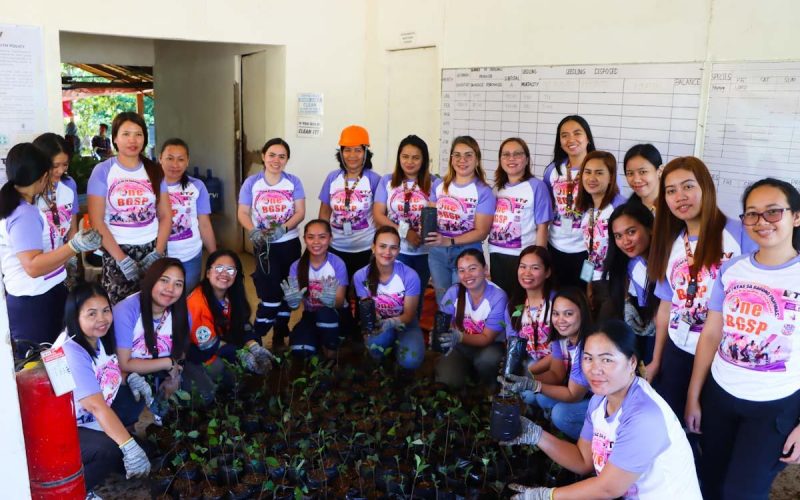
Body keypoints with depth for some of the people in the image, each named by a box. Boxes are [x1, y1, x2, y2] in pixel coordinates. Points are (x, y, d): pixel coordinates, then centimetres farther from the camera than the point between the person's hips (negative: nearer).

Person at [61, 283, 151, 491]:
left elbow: (113, 375, 16)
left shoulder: (100, 339, -3)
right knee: (109, 450, -31)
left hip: (92, 423, 8)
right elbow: (96, 405, -34)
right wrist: (129, 447, -40)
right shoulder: (71, 353, -27)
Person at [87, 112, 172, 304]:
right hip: (116, 251, -2)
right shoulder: (102, 171, -3)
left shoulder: (154, 171, 6)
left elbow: (166, 216, 6)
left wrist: (157, 253, -6)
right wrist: (122, 259, -12)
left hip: (152, 249, 2)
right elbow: (96, 221, -7)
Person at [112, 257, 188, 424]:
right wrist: (169, 363, -21)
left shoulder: (181, 314, -13)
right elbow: (123, 364, -23)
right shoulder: (126, 310, -28)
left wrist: (174, 376, -21)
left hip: (159, 374, 5)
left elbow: (180, 353, -1)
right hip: (124, 376, -5)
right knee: (125, 413, -31)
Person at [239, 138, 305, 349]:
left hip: (290, 243, 2)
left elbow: (300, 212, -7)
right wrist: (253, 232, -22)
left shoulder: (294, 182, -2)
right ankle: (256, 337, 7)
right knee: (270, 292, -10)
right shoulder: (251, 182, -4)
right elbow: (242, 213, -4)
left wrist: (283, 229, -23)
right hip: (264, 245, -2)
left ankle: (279, 336, 27)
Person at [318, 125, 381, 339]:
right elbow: (324, 212, 9)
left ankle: (361, 334, 27)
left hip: (365, 249, -3)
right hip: (336, 248, 3)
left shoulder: (374, 180, -9)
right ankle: (344, 333, 33)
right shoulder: (332, 178, 2)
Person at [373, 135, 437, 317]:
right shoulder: (387, 181, 1)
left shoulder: (434, 184, -2)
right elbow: (378, 215, -4)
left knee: (416, 296, 16)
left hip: (424, 251, 1)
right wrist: (404, 231, -16)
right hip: (394, 250, -1)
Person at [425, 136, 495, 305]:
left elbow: (481, 232, -12)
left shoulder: (483, 192, -9)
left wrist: (449, 241, -23)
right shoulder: (440, 185, 6)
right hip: (437, 253, 4)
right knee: (442, 302, 16)